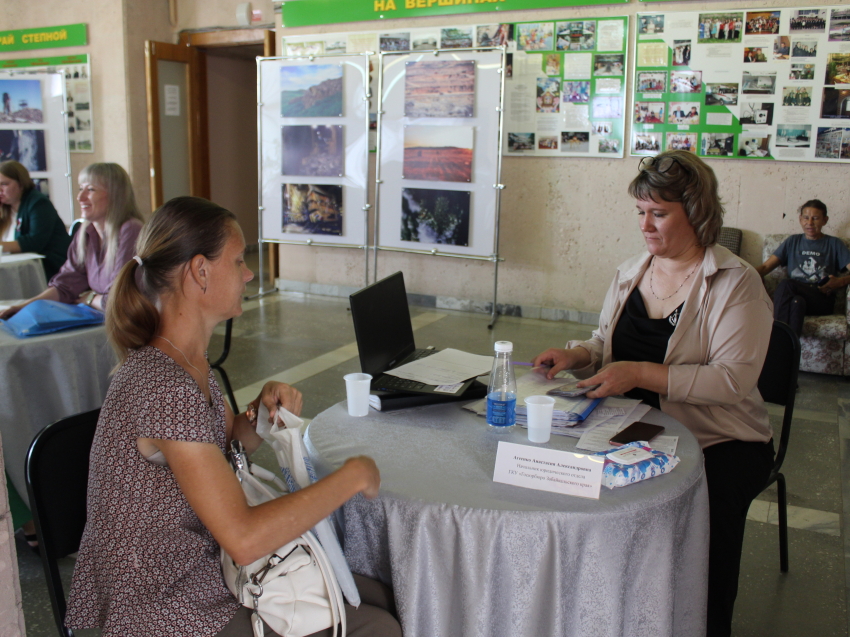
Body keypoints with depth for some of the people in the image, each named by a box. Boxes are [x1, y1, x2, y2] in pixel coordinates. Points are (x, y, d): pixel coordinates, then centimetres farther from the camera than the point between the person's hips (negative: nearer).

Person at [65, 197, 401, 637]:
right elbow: (244, 540, -33)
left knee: (377, 598, 12)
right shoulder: (164, 387, -30)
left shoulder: (188, 360, 0)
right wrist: (351, 477, -23)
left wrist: (262, 410, -7)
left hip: (203, 571, 9)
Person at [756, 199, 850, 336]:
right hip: (795, 294, 2)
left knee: (785, 284, -33)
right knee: (797, 301, -38)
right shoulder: (793, 241, 23)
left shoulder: (834, 244, 17)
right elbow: (766, 267, 13)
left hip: (822, 301, -2)